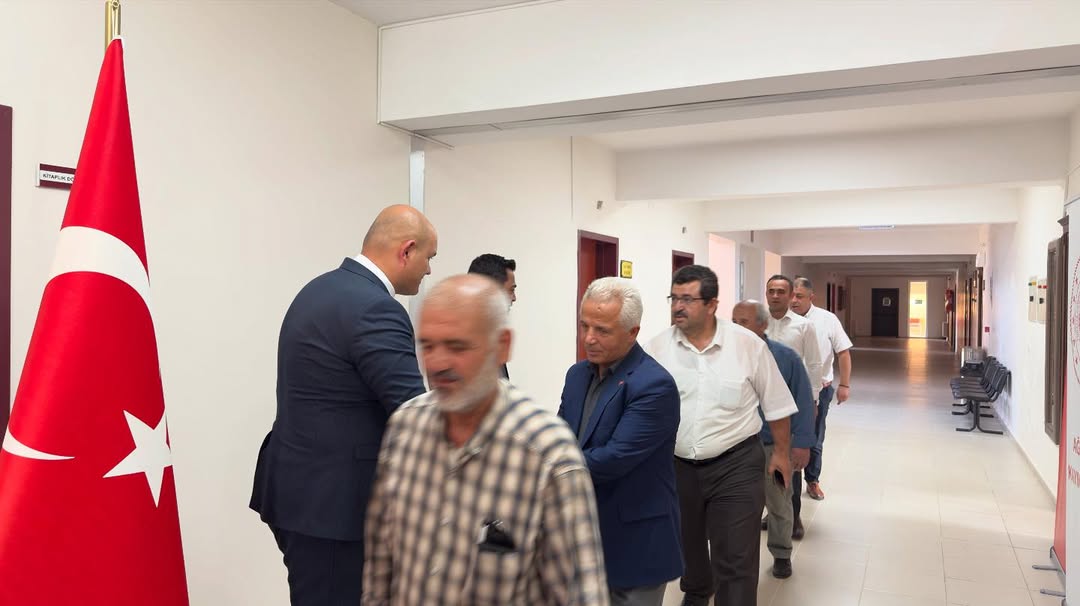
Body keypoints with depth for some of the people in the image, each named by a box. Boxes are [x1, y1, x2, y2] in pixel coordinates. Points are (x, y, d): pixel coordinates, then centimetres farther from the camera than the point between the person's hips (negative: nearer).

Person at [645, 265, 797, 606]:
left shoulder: (748, 345, -8)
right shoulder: (657, 348, -5)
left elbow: (776, 404, 2)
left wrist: (781, 453, 7)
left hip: (735, 465, -3)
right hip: (676, 465, 3)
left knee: (736, 560, -1)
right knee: (686, 545, 24)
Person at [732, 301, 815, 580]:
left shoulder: (785, 357, -8)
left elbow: (803, 403, -5)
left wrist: (802, 443, -10)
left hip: (775, 446, -1)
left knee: (778, 503, 13)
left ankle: (781, 554, 33)